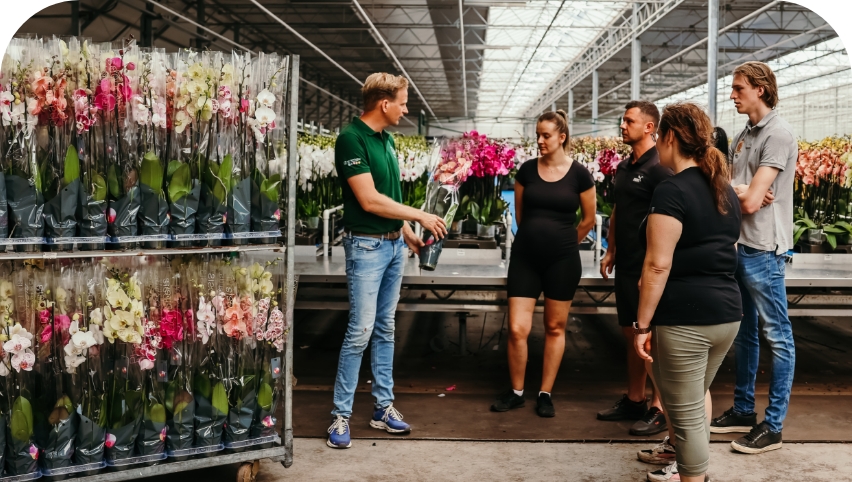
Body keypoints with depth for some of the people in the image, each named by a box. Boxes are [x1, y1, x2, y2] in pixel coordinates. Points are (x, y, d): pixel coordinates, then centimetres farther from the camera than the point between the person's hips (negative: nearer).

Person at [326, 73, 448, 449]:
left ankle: (384, 408, 20)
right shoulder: (351, 139, -15)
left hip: (394, 244, 8)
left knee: (385, 329, 12)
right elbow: (370, 200, -21)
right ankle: (340, 417, 3)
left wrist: (408, 233, 11)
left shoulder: (387, 139, 10)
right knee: (360, 332, -7)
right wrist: (422, 216, -15)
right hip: (367, 245, -8)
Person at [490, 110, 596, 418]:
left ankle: (545, 394, 21)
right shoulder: (527, 170, 1)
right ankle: (516, 392, 16)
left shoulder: (579, 174, -5)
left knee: (555, 327, 9)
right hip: (525, 256, 2)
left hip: (562, 260, -1)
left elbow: (589, 219, 6)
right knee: (517, 329, -3)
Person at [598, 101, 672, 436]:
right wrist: (610, 251, 16)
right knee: (631, 333, 14)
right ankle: (634, 400, 24)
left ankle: (660, 409, 6)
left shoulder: (658, 168, -14)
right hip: (627, 264, 9)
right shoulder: (624, 166, 13)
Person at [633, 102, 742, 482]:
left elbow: (658, 265, -18)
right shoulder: (725, 190, 12)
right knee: (697, 397, 25)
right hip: (727, 312, 9)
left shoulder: (672, 190, -14)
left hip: (684, 318, -9)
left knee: (685, 413, 3)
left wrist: (642, 325, -14)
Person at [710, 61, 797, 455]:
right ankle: (743, 409, 29)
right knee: (743, 332, 17)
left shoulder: (778, 134, -13)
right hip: (738, 244, 9)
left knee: (777, 336, 1)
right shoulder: (743, 136, 13)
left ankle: (773, 425, 8)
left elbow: (751, 201, -20)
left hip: (763, 248, -9)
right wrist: (740, 191, -11)